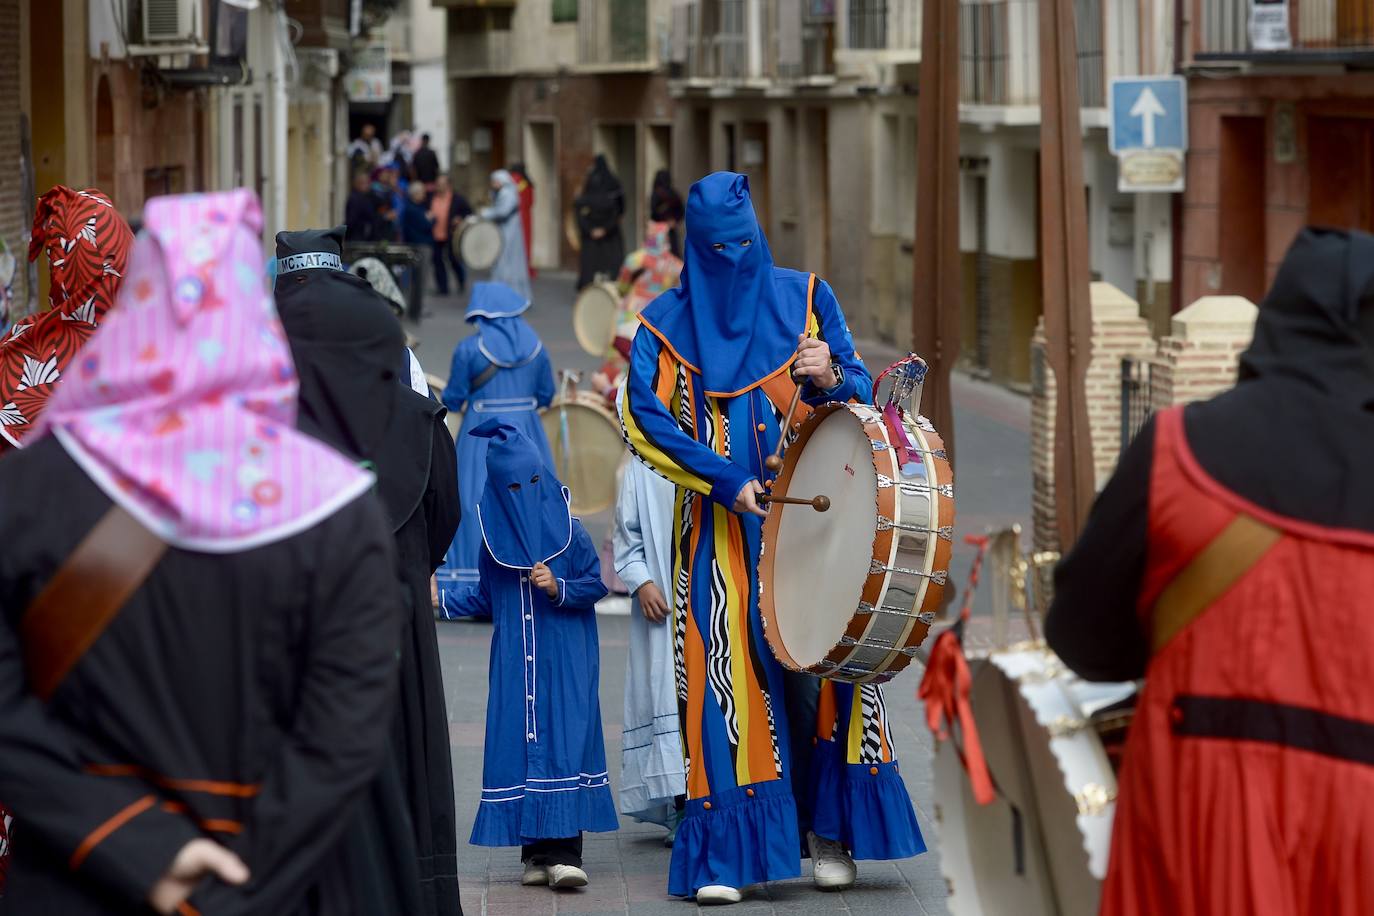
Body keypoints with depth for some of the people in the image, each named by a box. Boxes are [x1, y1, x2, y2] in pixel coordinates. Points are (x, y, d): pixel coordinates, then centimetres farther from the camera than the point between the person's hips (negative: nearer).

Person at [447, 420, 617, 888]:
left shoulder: (570, 532, 0)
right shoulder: (494, 539, 8)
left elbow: (596, 586, 1)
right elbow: (486, 600, 14)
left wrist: (559, 588, -16)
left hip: (565, 662, -3)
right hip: (514, 663, 3)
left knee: (565, 740, -11)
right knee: (519, 743, -2)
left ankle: (564, 851, -13)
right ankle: (537, 851, 3)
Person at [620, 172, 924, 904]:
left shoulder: (804, 297, 9)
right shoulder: (667, 323, 5)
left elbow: (862, 390, 8)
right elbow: (643, 417, -6)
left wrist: (830, 379, -16)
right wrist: (725, 480, -16)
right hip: (720, 533, -1)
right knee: (727, 675, -6)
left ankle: (830, 827, 9)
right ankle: (723, 852, -5)